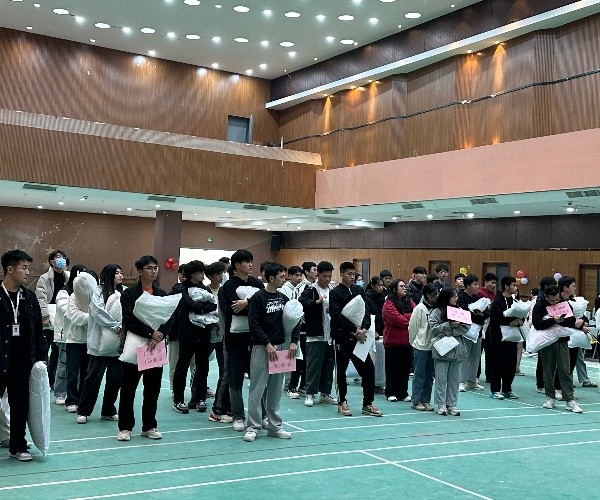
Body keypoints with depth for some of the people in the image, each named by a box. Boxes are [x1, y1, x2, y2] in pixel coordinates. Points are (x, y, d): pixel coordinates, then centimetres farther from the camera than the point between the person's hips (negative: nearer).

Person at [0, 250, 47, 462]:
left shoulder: (29, 297, 7)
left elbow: (38, 330, 12)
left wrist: (42, 356, 6)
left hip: (22, 363, 4)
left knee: (20, 405, 11)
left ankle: (17, 446, 23)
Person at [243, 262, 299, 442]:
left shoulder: (283, 298, 10)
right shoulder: (258, 297, -8)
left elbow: (295, 320, 13)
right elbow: (254, 324, -13)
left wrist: (293, 342, 1)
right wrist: (268, 345, -16)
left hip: (280, 347, 6)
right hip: (261, 348, -6)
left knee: (275, 390, 10)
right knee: (257, 389, -2)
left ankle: (274, 426, 17)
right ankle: (253, 427, 5)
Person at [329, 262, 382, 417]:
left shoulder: (359, 290, 11)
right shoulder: (335, 293, -3)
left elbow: (366, 311, 6)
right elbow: (337, 316, -13)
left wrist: (364, 328, -11)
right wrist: (354, 330, -17)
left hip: (359, 336, 4)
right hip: (342, 337, -4)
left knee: (368, 368, 0)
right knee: (341, 370, 5)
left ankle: (367, 404, 10)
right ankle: (342, 403, 18)